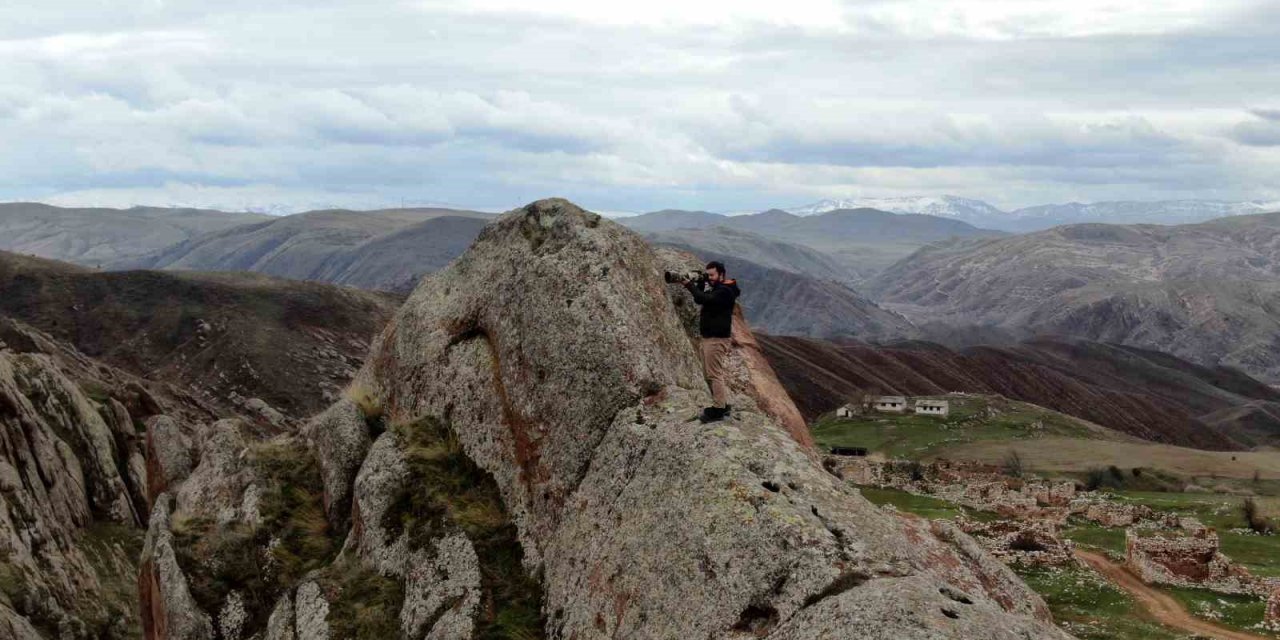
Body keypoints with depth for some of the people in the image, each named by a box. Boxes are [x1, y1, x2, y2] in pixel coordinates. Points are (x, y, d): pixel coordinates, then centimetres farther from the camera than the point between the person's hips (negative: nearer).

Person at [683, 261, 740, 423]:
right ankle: (722, 404, 23)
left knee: (715, 374, -9)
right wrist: (699, 284, -3)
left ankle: (718, 410, -5)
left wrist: (690, 286, -20)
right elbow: (700, 300, 13)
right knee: (711, 373, 15)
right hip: (709, 336, 10)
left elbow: (705, 299, -28)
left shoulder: (725, 291, -15)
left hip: (717, 338, -10)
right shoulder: (715, 288, 16)